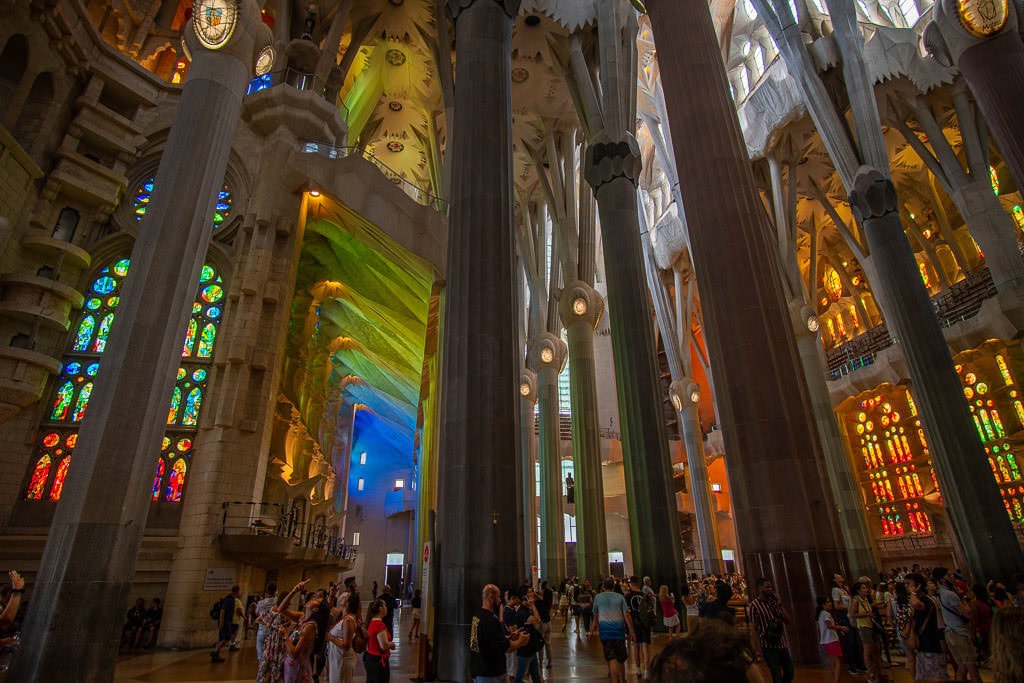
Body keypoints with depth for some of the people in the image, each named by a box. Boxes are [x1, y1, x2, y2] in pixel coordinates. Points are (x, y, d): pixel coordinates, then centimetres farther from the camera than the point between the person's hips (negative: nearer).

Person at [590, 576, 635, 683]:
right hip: (619, 627, 1)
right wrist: (631, 631, 2)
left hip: (605, 627, -1)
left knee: (611, 657, -4)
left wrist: (596, 625, 33)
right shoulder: (620, 597, 5)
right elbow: (626, 615, -2)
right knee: (620, 658, 16)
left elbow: (595, 614, 17)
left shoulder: (598, 597, 6)